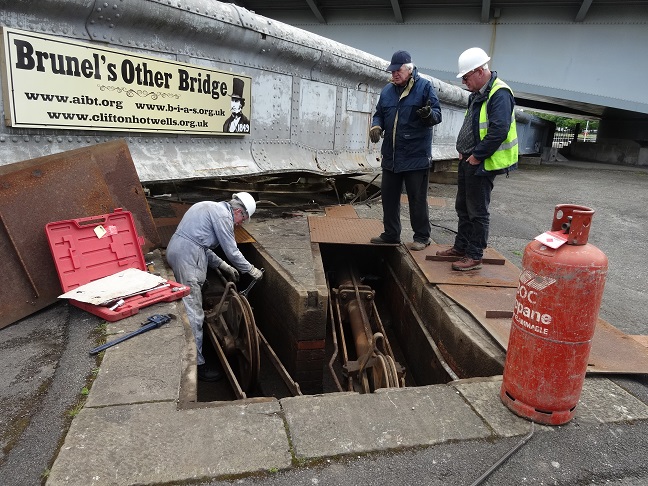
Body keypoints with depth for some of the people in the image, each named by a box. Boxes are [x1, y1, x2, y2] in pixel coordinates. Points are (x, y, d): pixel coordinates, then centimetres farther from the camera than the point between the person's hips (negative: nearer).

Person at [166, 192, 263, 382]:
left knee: (192, 308, 18)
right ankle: (196, 364, 0)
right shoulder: (223, 215, -9)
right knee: (193, 314, -6)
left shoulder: (211, 208, 22)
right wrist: (251, 270, 6)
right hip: (187, 257, -11)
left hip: (177, 250, 11)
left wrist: (224, 266, 24)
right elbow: (232, 251, -8)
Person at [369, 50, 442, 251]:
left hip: (416, 157, -5)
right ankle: (391, 234, 25)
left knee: (417, 199, 1)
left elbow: (437, 114, -7)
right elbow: (379, 114, 18)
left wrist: (429, 114, -30)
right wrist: (376, 126, -4)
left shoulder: (425, 87, -3)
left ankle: (422, 236, 15)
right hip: (391, 156, 6)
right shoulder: (387, 91, 11)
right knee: (389, 196, 12)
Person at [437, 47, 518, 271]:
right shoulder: (478, 93, 13)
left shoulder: (499, 94, -17)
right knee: (463, 207, 17)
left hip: (482, 164, -10)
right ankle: (461, 246, 30)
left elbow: (499, 131, -25)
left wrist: (477, 156, -20)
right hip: (468, 160, 10)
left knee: (477, 211, -2)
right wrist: (464, 151, 11)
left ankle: (474, 256, 8)